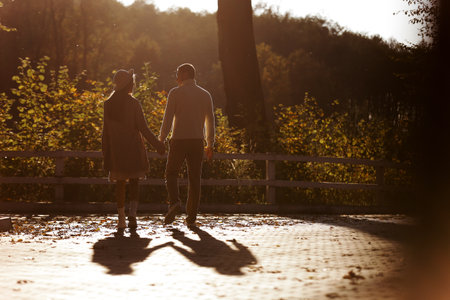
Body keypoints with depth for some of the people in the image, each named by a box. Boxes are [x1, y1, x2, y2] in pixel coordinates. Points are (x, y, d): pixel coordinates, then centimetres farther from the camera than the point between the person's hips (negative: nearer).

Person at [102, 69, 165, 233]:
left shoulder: (108, 104, 1)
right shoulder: (133, 103, -10)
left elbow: (106, 131, 3)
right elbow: (142, 127, -11)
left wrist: (105, 154, 9)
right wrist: (157, 145, -2)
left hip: (115, 149, 3)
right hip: (133, 147, -3)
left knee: (120, 183, 10)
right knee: (134, 182, 8)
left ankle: (121, 220, 8)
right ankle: (132, 214, -12)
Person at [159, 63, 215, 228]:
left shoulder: (175, 93, -3)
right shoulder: (205, 95, 10)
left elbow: (168, 118, -7)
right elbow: (210, 121, 12)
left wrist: (161, 140, 1)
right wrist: (210, 145, 19)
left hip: (179, 140, -3)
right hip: (197, 141, 3)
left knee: (171, 174, 10)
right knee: (194, 179, 6)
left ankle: (174, 202, -16)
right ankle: (191, 218, 4)